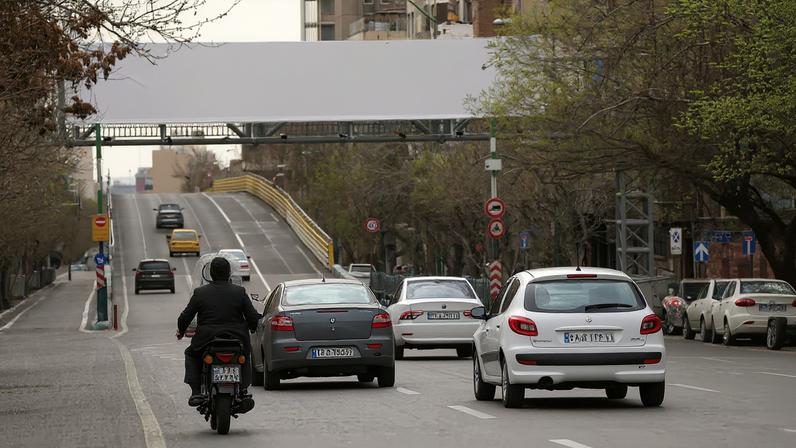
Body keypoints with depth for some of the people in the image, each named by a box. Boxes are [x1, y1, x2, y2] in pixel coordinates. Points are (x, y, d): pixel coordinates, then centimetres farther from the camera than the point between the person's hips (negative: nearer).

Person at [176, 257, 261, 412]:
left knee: (191, 354, 27)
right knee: (244, 353, 32)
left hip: (207, 341, -1)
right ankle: (243, 391, 15)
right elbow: (254, 318, 1)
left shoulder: (200, 293, -2)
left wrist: (181, 331, 23)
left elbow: (185, 317, 3)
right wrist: (252, 327, 24)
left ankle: (196, 392, 10)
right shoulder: (239, 292, 0)